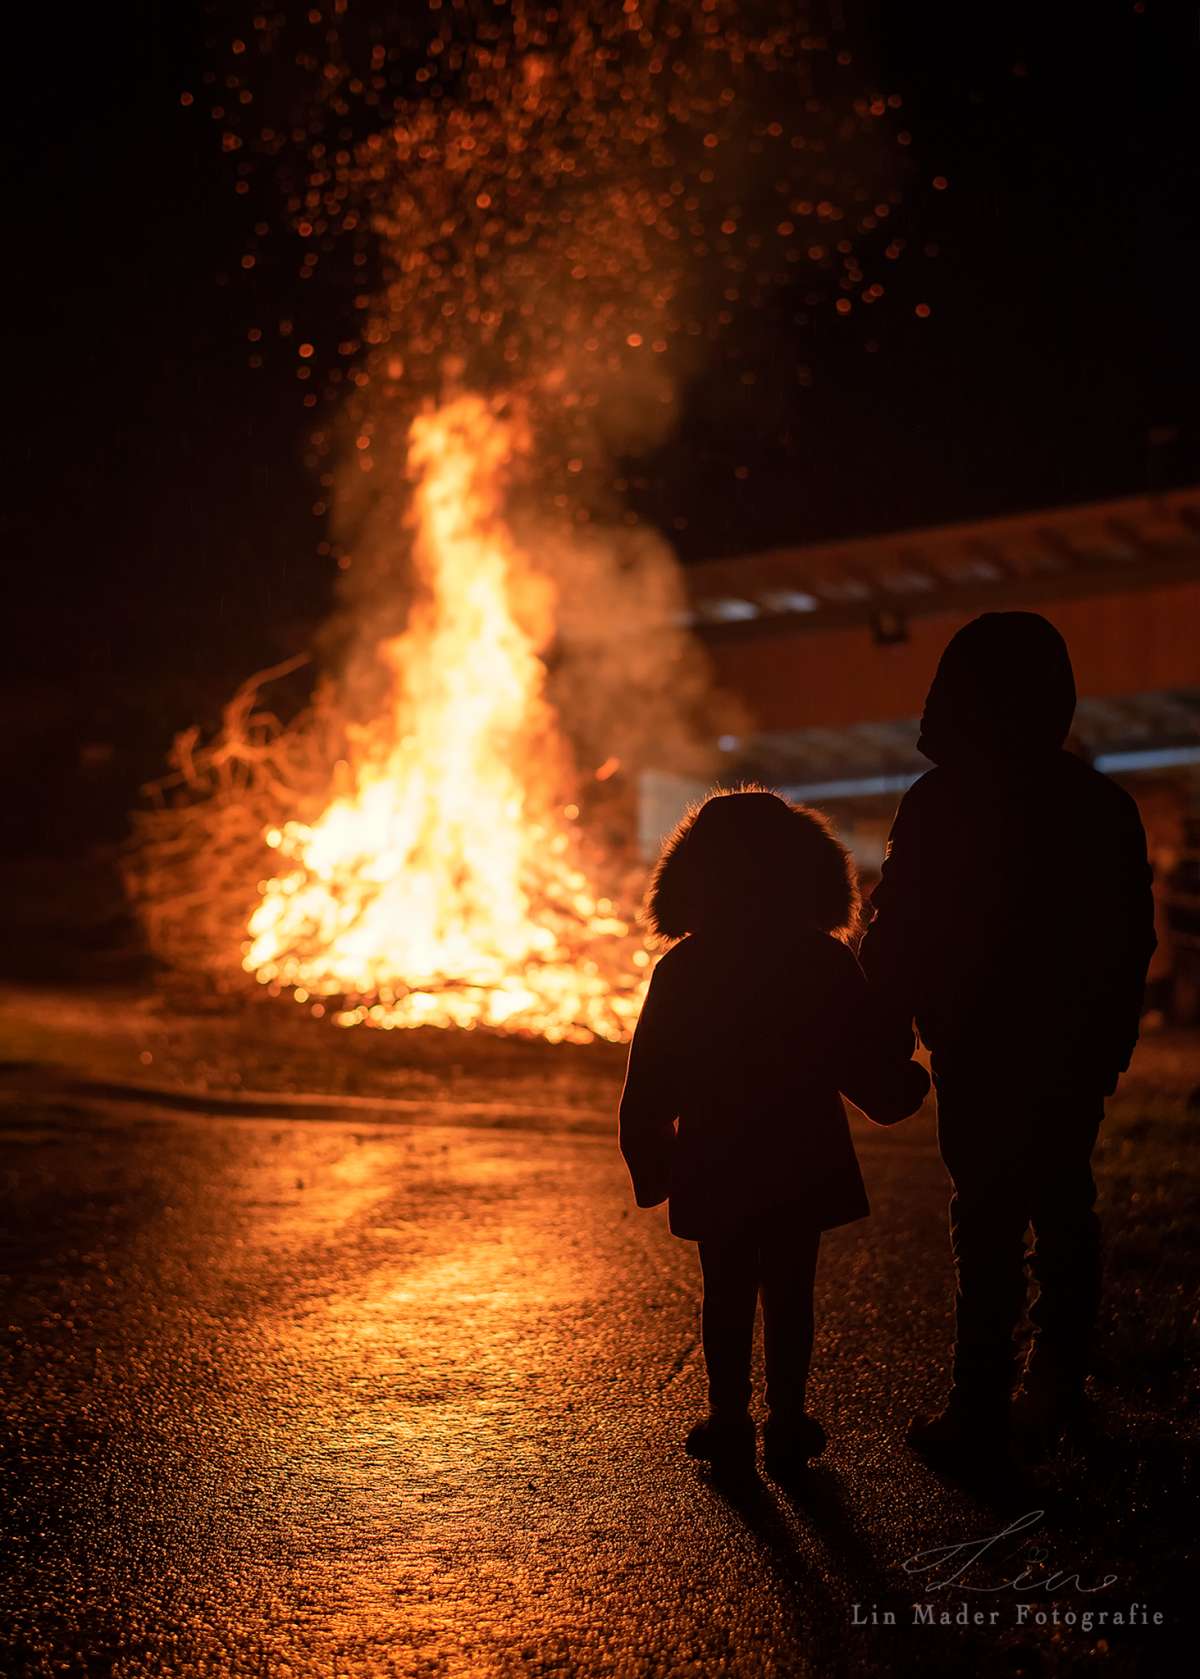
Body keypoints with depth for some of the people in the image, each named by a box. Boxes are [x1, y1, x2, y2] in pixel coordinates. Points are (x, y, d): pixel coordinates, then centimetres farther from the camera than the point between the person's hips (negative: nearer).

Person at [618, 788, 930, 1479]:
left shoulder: (681, 969, -7)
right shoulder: (828, 962, -6)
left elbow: (649, 1087, -4)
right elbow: (869, 1065, -1)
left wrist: (650, 1167, 7)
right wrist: (906, 1087, 20)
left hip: (715, 1168, 0)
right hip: (804, 1163, 0)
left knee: (727, 1295, 10)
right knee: (790, 1294, 9)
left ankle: (731, 1422, 16)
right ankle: (788, 1426, 15)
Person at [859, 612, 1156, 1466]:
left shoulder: (941, 803, -12)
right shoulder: (1104, 805, 6)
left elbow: (897, 938, -11)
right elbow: (1133, 942, 11)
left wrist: (882, 1040, 0)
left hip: (986, 1053, -6)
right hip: (1078, 1052, 6)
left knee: (989, 1224, -2)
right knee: (1064, 1211, 16)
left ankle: (982, 1409, 4)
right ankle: (1057, 1385, 27)